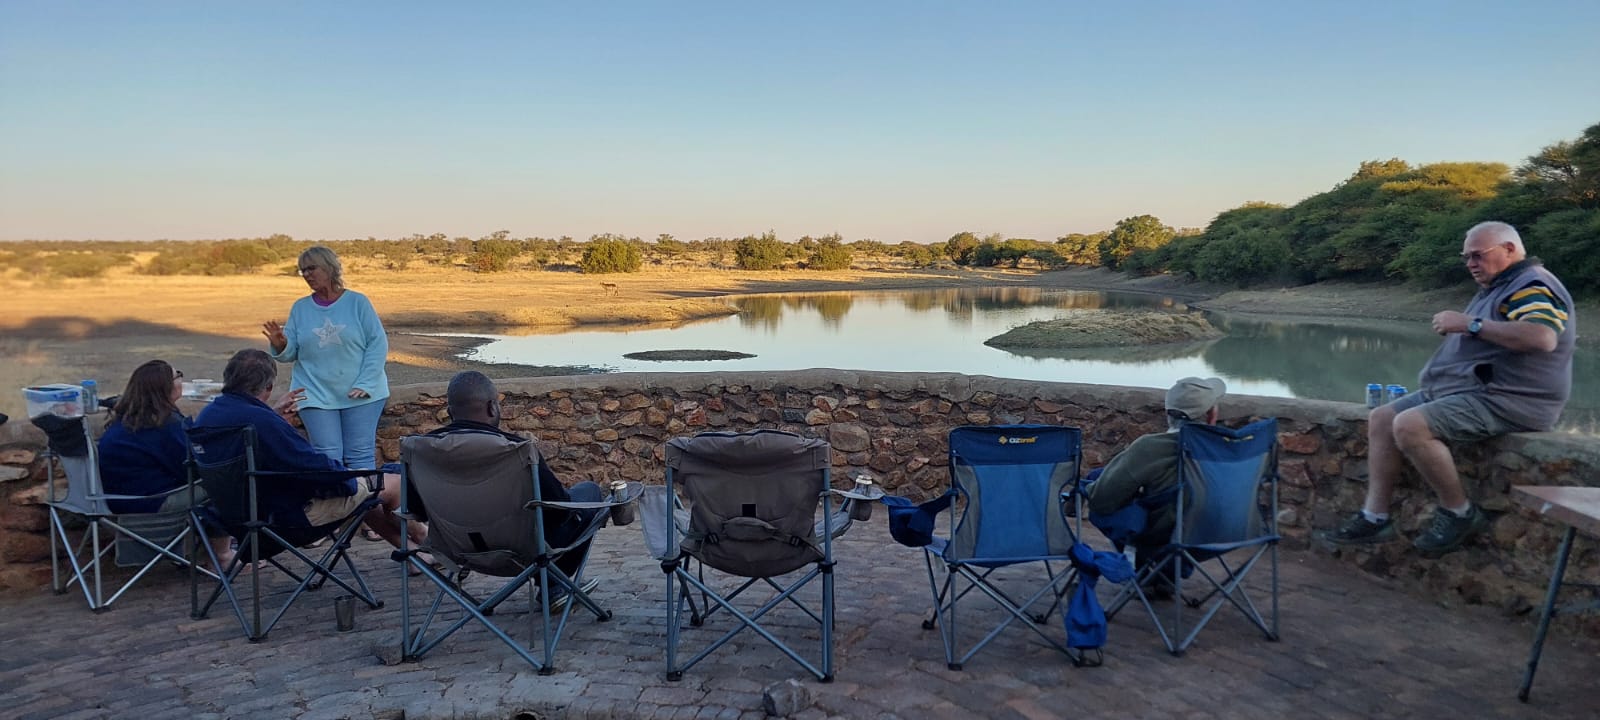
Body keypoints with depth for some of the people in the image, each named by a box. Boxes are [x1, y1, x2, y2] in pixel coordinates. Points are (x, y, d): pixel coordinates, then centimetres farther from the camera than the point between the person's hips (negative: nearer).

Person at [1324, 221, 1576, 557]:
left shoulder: (1532, 286, -12)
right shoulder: (1496, 288, 21)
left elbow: (1543, 337, -32)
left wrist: (1471, 324, -25)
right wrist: (1453, 327, 10)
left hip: (1507, 400, -11)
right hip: (1469, 388, 11)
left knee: (1409, 426, -29)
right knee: (1381, 418, 5)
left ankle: (1460, 513, -12)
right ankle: (1374, 517, 1)